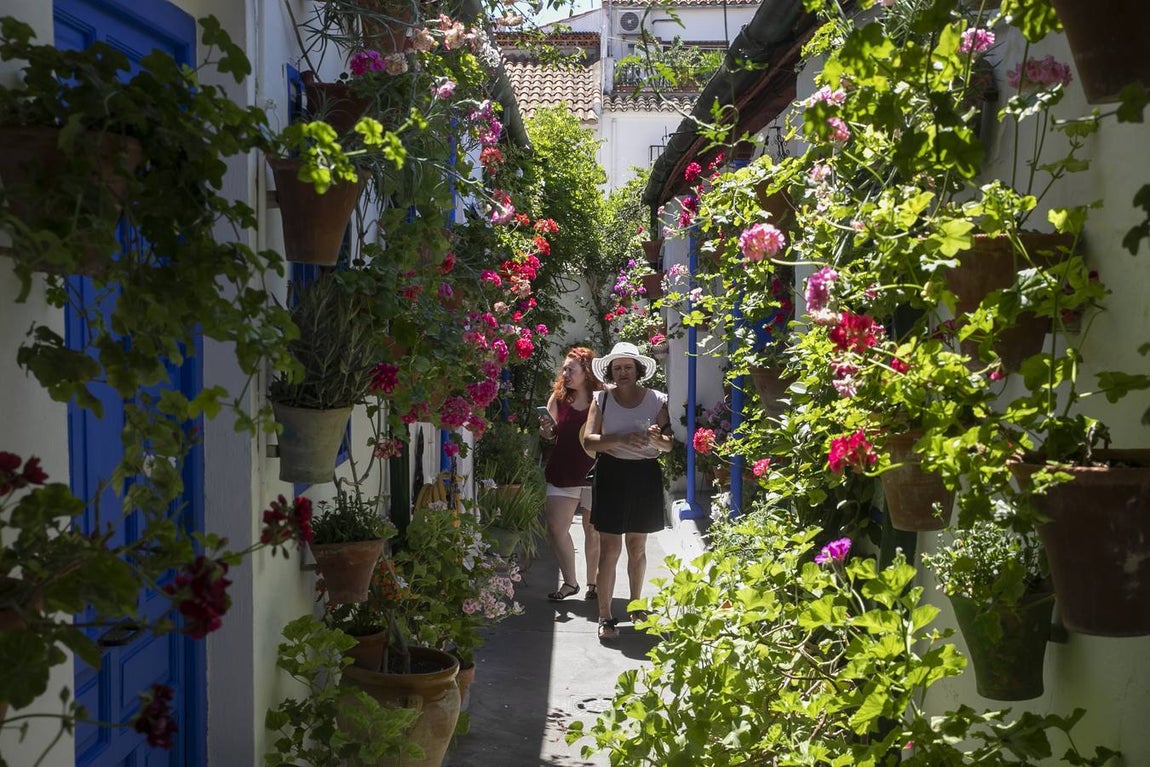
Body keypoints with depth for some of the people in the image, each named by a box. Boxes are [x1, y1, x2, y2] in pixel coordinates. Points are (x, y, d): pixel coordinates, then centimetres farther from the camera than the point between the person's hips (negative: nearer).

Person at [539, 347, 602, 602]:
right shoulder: (559, 397, 3)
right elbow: (550, 434, 12)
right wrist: (545, 429, -9)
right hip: (563, 473, 4)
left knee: (593, 530, 7)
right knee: (556, 528, 2)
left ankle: (593, 583, 24)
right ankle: (570, 582, 16)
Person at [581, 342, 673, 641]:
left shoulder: (657, 400, 1)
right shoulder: (602, 399, 0)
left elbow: (669, 445, 1)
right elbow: (589, 440, -8)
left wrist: (657, 438, -22)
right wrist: (622, 439, -22)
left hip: (645, 475, 2)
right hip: (611, 474, -1)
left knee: (637, 545, 15)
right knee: (610, 548, -4)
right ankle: (605, 616, 2)